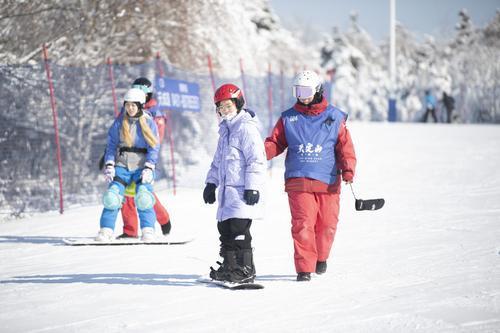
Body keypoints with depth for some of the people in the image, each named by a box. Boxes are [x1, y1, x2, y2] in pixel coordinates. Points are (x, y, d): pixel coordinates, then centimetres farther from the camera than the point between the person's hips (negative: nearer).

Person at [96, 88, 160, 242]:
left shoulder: (149, 123, -1)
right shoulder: (119, 122, 4)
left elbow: (154, 148, -2)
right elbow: (112, 145, 6)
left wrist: (149, 168, -13)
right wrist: (109, 165, -5)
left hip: (142, 167, -2)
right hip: (122, 166, 2)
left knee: (144, 198, -20)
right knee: (112, 197, -13)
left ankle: (148, 230, -11)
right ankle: (106, 230, -7)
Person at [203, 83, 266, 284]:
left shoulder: (246, 128, -10)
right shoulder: (226, 129, 20)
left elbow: (256, 160, -16)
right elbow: (218, 160, 29)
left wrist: (253, 187, -19)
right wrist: (211, 182, 23)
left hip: (242, 190, -9)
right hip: (227, 189, 10)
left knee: (238, 229, -13)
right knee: (225, 228, 12)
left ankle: (245, 269, -9)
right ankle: (230, 266, 21)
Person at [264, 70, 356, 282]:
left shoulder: (334, 117, 7)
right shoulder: (288, 118, 10)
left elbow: (345, 146, 4)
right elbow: (275, 143, 10)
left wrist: (348, 169, -11)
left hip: (328, 182, 0)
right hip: (298, 180, 0)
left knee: (327, 224, 6)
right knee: (302, 224, -11)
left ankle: (320, 258, 31)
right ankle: (304, 268, -8)